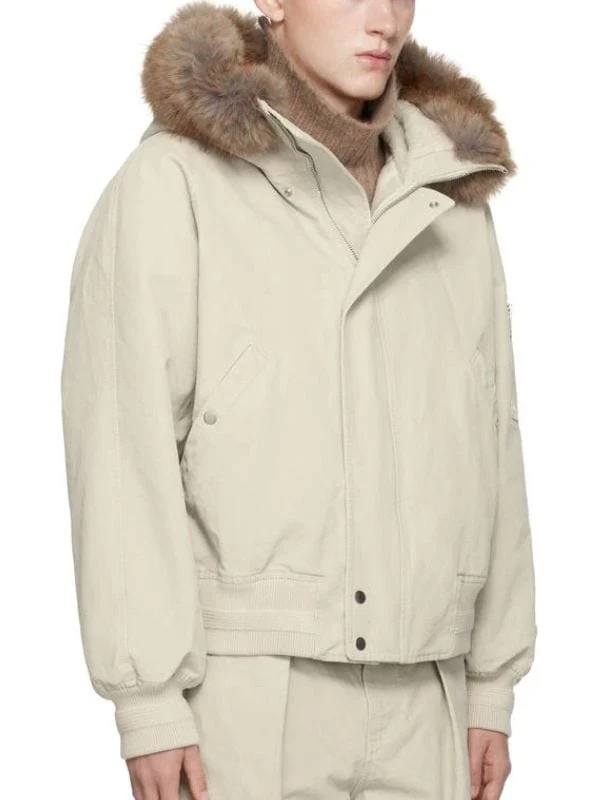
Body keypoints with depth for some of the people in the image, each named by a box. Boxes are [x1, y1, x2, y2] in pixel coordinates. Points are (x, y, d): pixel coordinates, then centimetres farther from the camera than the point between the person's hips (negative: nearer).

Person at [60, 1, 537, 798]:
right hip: (244, 686, -5)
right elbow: (120, 450, -10)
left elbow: (489, 449, 12)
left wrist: (493, 687, 10)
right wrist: (147, 701, -14)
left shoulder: (449, 198, 11)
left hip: (416, 697, 5)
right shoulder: (174, 182, -6)